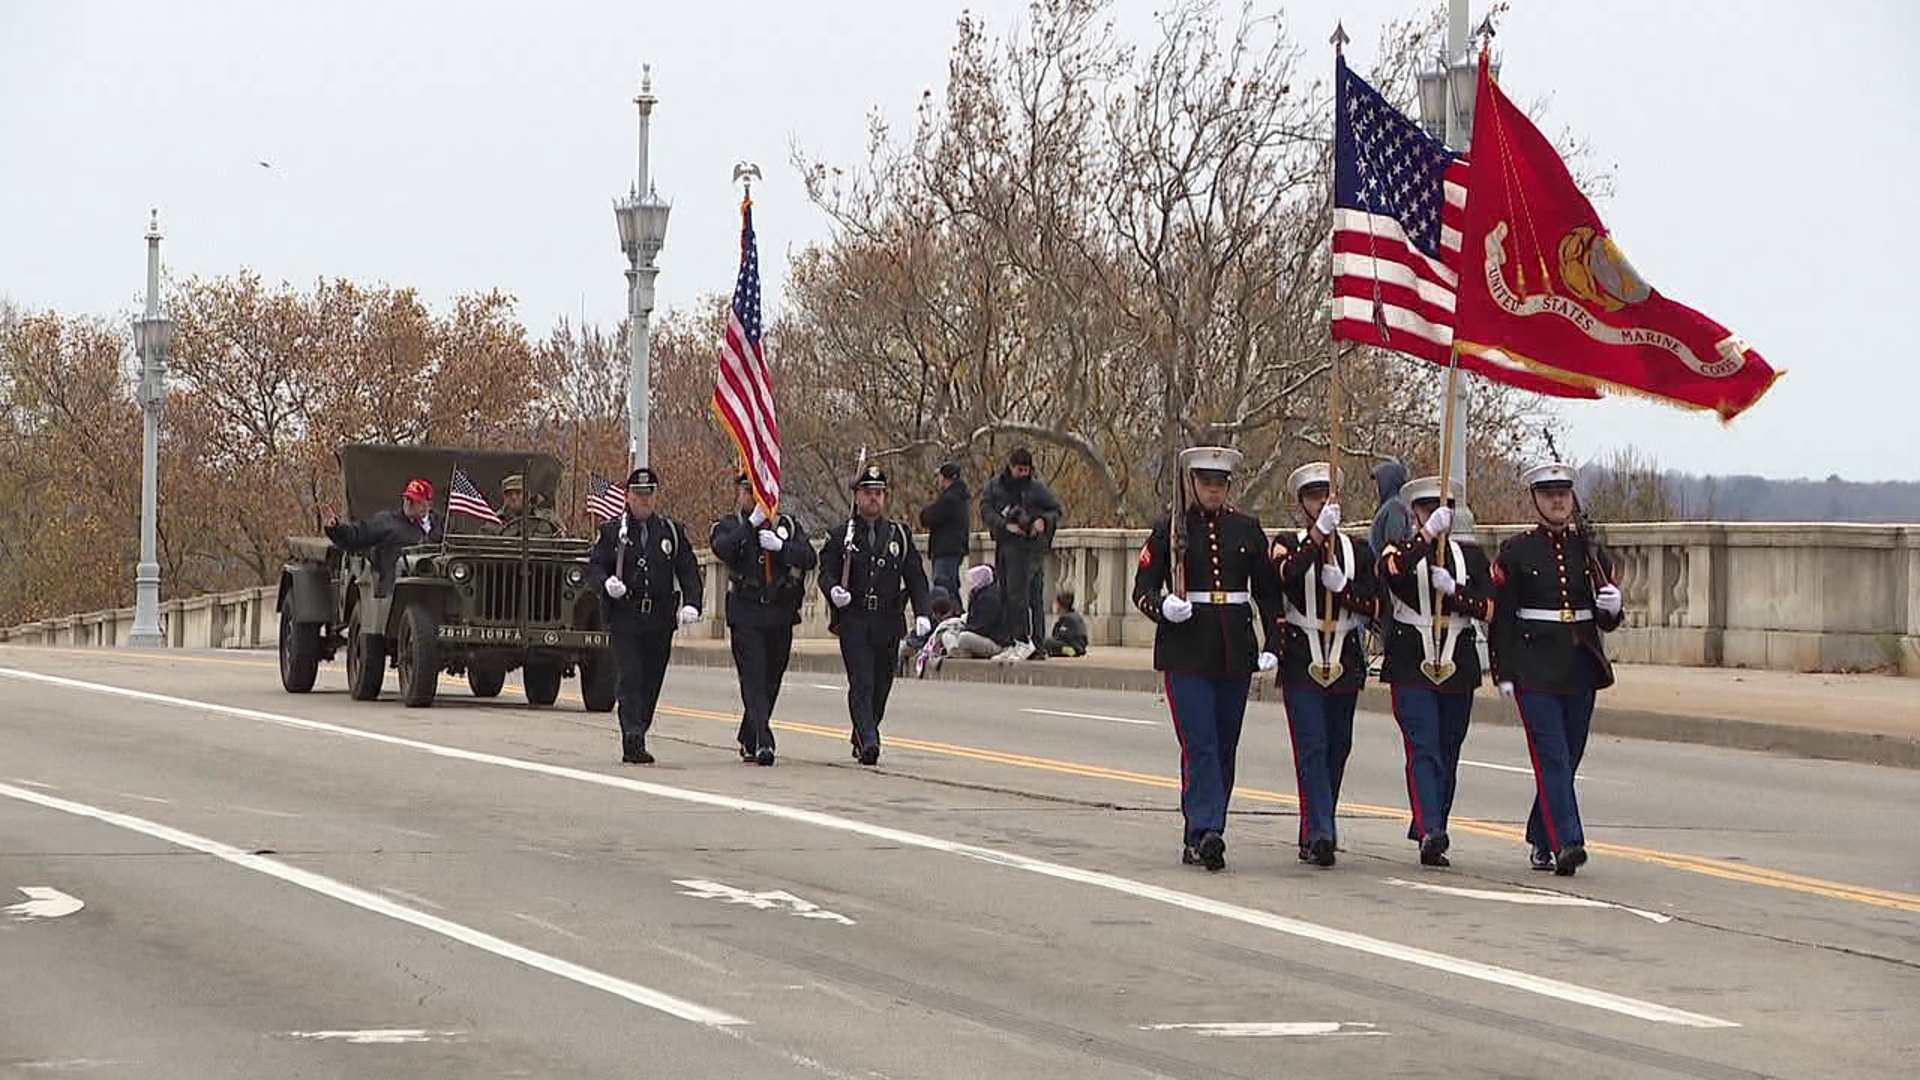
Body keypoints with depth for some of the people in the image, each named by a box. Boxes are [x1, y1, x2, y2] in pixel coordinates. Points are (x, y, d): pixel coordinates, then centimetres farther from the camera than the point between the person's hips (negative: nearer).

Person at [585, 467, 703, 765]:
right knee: (630, 679, -13)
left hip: (660, 620, 3)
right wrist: (606, 583, -18)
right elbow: (594, 568, 4)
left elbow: (688, 571, 8)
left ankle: (636, 739, 15)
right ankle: (633, 742, -18)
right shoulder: (612, 531, 7)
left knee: (651, 683, 6)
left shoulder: (672, 531, 11)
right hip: (624, 619, -3)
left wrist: (691, 603, -8)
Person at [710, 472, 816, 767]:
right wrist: (752, 522, -21)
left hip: (781, 614, 3)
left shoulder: (788, 525, 12)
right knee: (754, 679, -13)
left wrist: (780, 546, -15)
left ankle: (748, 740, 24)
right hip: (745, 615, -3)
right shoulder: (729, 526, 5)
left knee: (771, 681, 9)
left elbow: (810, 557, 0)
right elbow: (723, 548, -17)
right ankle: (762, 742, -21)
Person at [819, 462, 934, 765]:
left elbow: (916, 578, 9)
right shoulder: (841, 536, 6)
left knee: (881, 685, 8)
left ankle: (862, 740, 25)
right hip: (853, 620, -3)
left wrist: (922, 614, -4)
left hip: (888, 623, 3)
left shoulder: (900, 535, 11)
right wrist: (833, 590, -20)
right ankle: (868, 741, -21)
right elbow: (826, 573, 3)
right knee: (861, 683, -14)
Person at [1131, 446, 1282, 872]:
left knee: (1225, 747, 5)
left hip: (1235, 651, 4)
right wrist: (1164, 608, -18)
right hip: (1186, 650, -4)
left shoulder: (1246, 528, 10)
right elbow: (1143, 587, 3)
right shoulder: (1170, 529, 2)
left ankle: (1198, 839, 12)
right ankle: (1206, 832, -22)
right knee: (1199, 743, -14)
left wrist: (1271, 643, 5)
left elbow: (1268, 589, 15)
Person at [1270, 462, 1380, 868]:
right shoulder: (1289, 543, 2)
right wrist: (1318, 534, -29)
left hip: (1345, 662, 4)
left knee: (1338, 747, 8)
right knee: (1312, 747, -12)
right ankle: (1320, 835, -19)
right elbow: (1285, 574, -21)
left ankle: (1314, 832, 19)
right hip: (1301, 661, -4)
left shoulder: (1357, 550, 12)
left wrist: (1342, 587, -11)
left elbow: (1372, 604, 6)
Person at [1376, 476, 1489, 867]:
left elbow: (1486, 606, 1)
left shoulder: (1471, 556, 13)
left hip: (1458, 667, 4)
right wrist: (1429, 534, -31)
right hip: (1412, 666, -4)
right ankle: (1430, 833, -24)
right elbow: (1392, 568, -23)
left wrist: (1452, 589, -15)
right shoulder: (1401, 551, 3)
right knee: (1423, 750, -14)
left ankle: (1431, 833, 19)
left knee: (1448, 754, 8)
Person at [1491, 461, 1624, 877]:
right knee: (1552, 756, -13)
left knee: (1568, 757, 8)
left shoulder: (1591, 551, 10)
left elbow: (1608, 621, 13)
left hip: (1581, 668, 4)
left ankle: (1540, 840, 22)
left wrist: (1611, 607, -11)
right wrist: (1504, 673, -7)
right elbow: (1500, 616, -1)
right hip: (1535, 668, -4)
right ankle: (1566, 843, -20)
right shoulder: (1516, 552, 0)